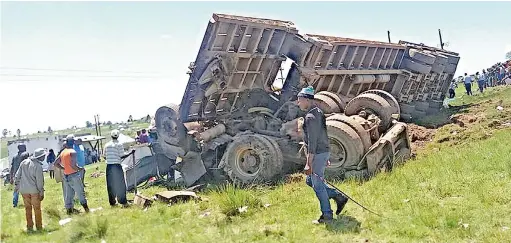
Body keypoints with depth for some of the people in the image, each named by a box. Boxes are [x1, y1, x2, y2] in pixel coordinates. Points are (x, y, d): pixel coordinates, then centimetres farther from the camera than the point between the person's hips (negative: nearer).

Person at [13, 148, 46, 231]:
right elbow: (39, 181, -14)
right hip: (34, 190, -5)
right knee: (37, 209, 9)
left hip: (24, 189, 5)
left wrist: (17, 185, 17)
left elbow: (18, 175, 6)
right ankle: (39, 227, 15)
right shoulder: (38, 166, -16)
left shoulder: (24, 162, 1)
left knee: (27, 208, 14)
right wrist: (41, 192, -7)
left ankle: (29, 227, 19)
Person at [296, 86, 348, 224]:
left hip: (318, 154, -10)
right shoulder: (318, 112, 13)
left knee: (317, 185, 0)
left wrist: (309, 163, -23)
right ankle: (339, 197, 21)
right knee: (310, 181, 18)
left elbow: (312, 141, -23)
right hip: (323, 152, 10)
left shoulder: (311, 117, -19)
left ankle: (327, 215, 10)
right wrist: (326, 158, 25)